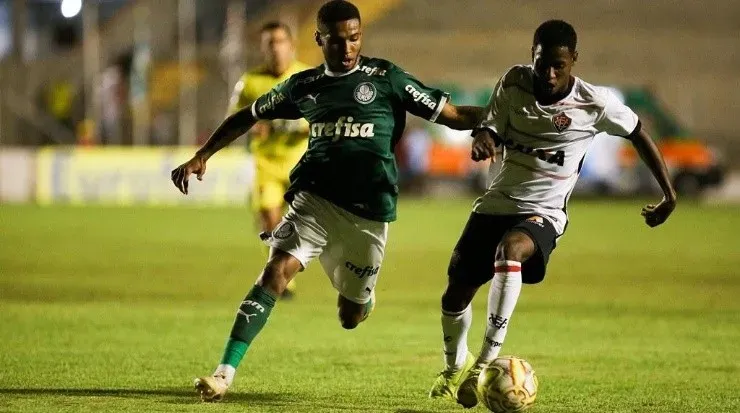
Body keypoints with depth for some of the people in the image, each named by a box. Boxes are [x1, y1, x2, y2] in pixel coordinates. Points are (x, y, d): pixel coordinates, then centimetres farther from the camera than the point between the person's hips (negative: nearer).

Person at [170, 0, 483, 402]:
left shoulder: (385, 78, -1)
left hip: (368, 212, -1)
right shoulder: (305, 85, 6)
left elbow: (452, 115, -2)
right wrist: (201, 156, 11)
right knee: (276, 271, -23)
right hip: (315, 198, 1)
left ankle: (360, 294, 48)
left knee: (350, 317, 9)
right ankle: (225, 372, -26)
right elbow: (247, 116, 19)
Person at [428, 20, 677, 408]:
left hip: (543, 212, -4)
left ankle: (485, 363, -36)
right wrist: (482, 139, -26)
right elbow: (491, 126, 0)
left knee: (510, 249, -38)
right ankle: (454, 368, 41)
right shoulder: (513, 83, -6)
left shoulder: (595, 103, -12)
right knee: (455, 295, 8)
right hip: (496, 203, 4)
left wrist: (669, 195, 4)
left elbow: (638, 135, 2)